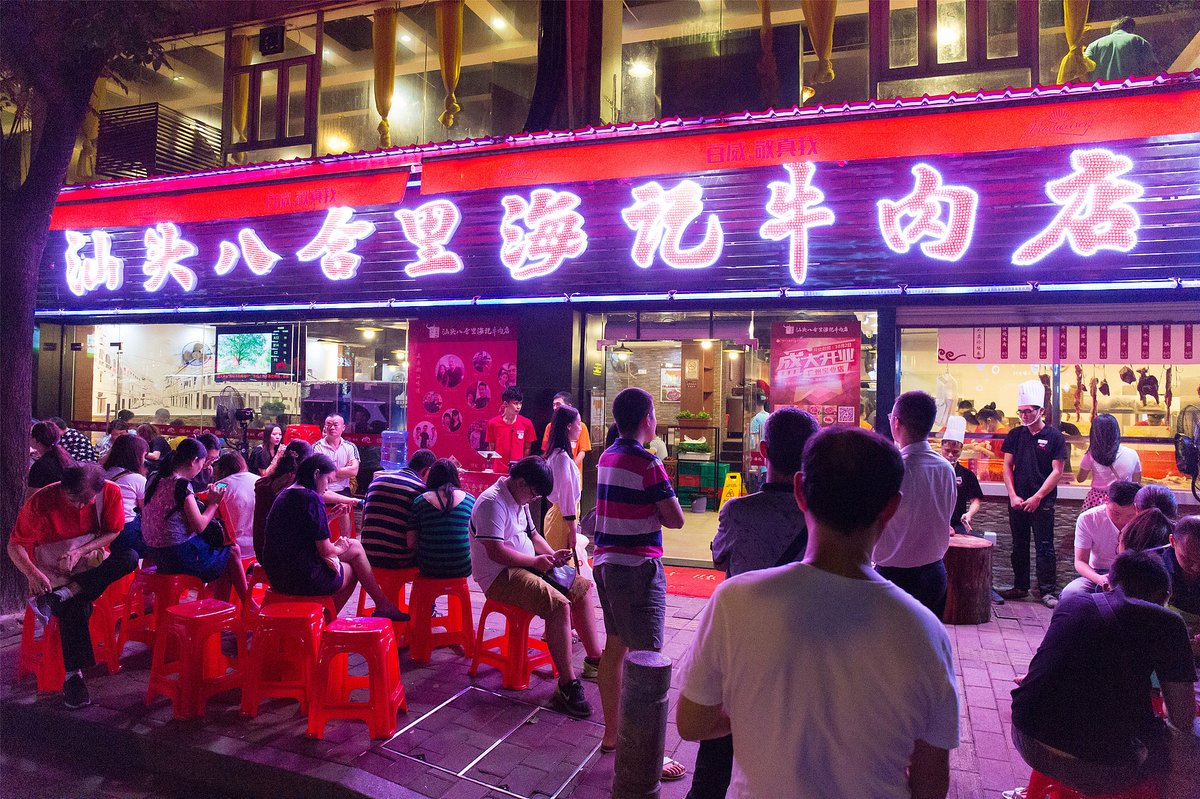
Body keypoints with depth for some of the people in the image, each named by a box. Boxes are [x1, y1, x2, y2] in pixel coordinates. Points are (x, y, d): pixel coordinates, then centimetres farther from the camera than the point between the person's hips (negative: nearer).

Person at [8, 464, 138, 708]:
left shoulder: (110, 493, -13)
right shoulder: (40, 502, -17)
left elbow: (115, 533, -4)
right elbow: (15, 545, -11)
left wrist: (81, 551, -21)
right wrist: (33, 574, -30)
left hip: (91, 564, 3)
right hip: (53, 571, -2)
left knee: (129, 557, -29)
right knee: (74, 607, -31)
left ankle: (57, 597, -29)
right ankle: (73, 676, -21)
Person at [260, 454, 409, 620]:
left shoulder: (284, 495, 10)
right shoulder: (312, 498, -17)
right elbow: (325, 550, -15)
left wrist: (329, 518, 14)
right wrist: (340, 549, 6)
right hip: (305, 579, -8)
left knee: (355, 545, 18)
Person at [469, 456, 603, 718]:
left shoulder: (519, 500, 13)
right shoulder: (492, 502, -18)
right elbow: (495, 552, -25)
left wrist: (552, 555, 4)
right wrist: (536, 561, -18)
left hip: (527, 566, 10)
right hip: (500, 576, -10)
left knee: (582, 586, 7)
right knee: (559, 605, -29)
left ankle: (595, 656, 16)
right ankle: (567, 685, -24)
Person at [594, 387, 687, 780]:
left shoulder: (606, 457, 9)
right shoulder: (647, 463, -15)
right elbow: (676, 519, -13)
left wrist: (646, 514, 3)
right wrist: (658, 514, 4)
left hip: (606, 562, 8)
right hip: (639, 567, -8)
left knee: (615, 646, 18)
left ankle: (611, 733, 29)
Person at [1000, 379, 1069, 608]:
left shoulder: (1054, 437, -3)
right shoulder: (1015, 435, 7)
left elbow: (1057, 472, -6)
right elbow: (1007, 466, 7)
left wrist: (1037, 497, -12)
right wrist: (1013, 495, -4)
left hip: (1042, 502, -4)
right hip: (1017, 501, 4)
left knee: (1044, 547, -1)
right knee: (1019, 546, 11)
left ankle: (1047, 591, 6)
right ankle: (1020, 587, 20)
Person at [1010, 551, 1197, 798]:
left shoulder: (1072, 602, 13)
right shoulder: (1166, 622, 1)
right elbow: (1182, 715, 3)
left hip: (1026, 741, 5)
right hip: (1098, 769, -5)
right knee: (1187, 745, 17)